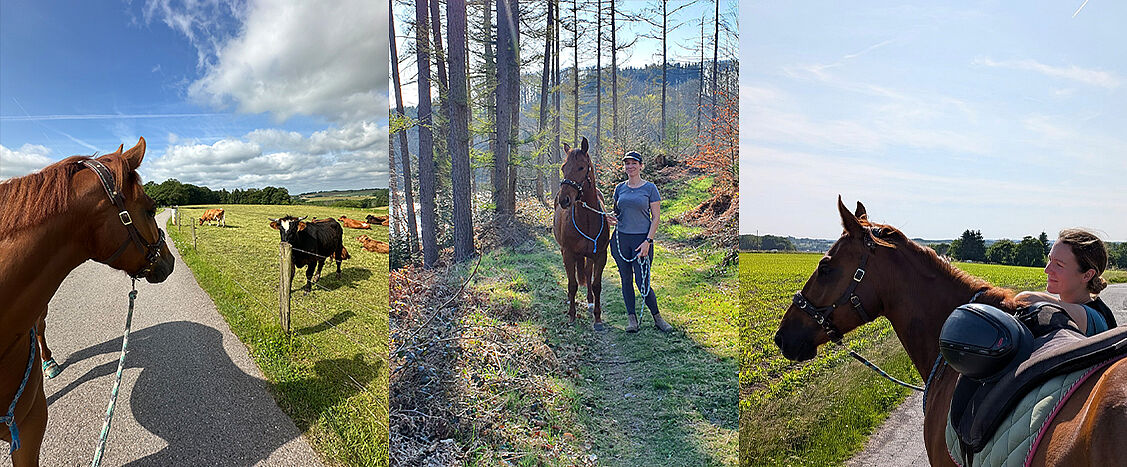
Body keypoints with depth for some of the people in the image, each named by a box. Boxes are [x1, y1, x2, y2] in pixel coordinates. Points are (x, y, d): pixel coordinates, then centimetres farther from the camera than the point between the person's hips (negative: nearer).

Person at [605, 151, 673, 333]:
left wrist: (648, 241, -12)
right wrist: (611, 218, -5)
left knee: (643, 283, -6)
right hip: (620, 238, 4)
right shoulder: (620, 188, 10)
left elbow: (656, 217, -3)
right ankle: (631, 318, 19)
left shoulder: (650, 188, -1)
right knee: (626, 280, 8)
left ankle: (657, 318, 13)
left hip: (642, 239, -4)